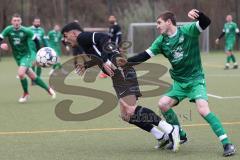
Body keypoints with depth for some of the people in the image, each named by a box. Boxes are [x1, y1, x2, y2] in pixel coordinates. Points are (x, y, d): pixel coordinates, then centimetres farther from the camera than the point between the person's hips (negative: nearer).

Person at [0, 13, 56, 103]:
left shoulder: (26, 31, -14)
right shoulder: (8, 30, -8)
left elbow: (36, 40, -5)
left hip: (26, 55, -4)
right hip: (17, 57, 4)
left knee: (21, 73, -25)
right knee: (32, 76, 8)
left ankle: (26, 94, -2)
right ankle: (48, 89, 26)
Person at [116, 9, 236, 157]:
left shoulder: (187, 30, -13)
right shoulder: (161, 41, 1)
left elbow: (206, 23, -24)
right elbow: (145, 55, -2)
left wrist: (197, 14, -44)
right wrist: (127, 62, -14)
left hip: (196, 79, -6)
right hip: (179, 82, 6)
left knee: (203, 109, -24)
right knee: (163, 104, -8)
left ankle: (227, 143, -18)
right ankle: (180, 135, 14)